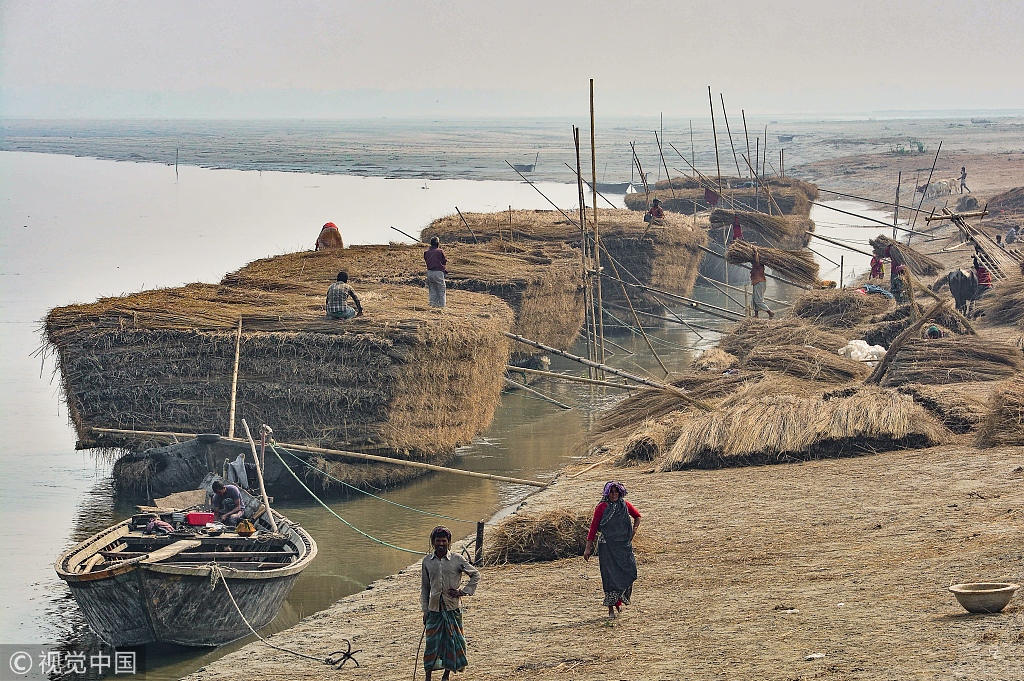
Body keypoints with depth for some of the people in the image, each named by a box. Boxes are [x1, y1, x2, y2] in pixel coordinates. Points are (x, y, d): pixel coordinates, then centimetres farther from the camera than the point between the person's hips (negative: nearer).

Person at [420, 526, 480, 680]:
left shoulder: (457, 559, -2)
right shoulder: (427, 561, 4)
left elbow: (475, 575, 7)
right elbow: (424, 588, 10)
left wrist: (463, 591, -3)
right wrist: (425, 611, 7)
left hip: (453, 607, -1)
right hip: (434, 608, 1)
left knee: (452, 641, 4)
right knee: (432, 641, -1)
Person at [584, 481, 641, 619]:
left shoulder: (625, 505, 6)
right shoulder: (602, 507, -5)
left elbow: (637, 516, 26)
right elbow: (593, 527, -3)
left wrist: (634, 529, 12)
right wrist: (588, 548, -5)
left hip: (624, 545, 3)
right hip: (607, 546, -3)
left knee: (628, 574, -3)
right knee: (610, 576, -4)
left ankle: (619, 601, 21)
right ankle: (611, 608, 4)